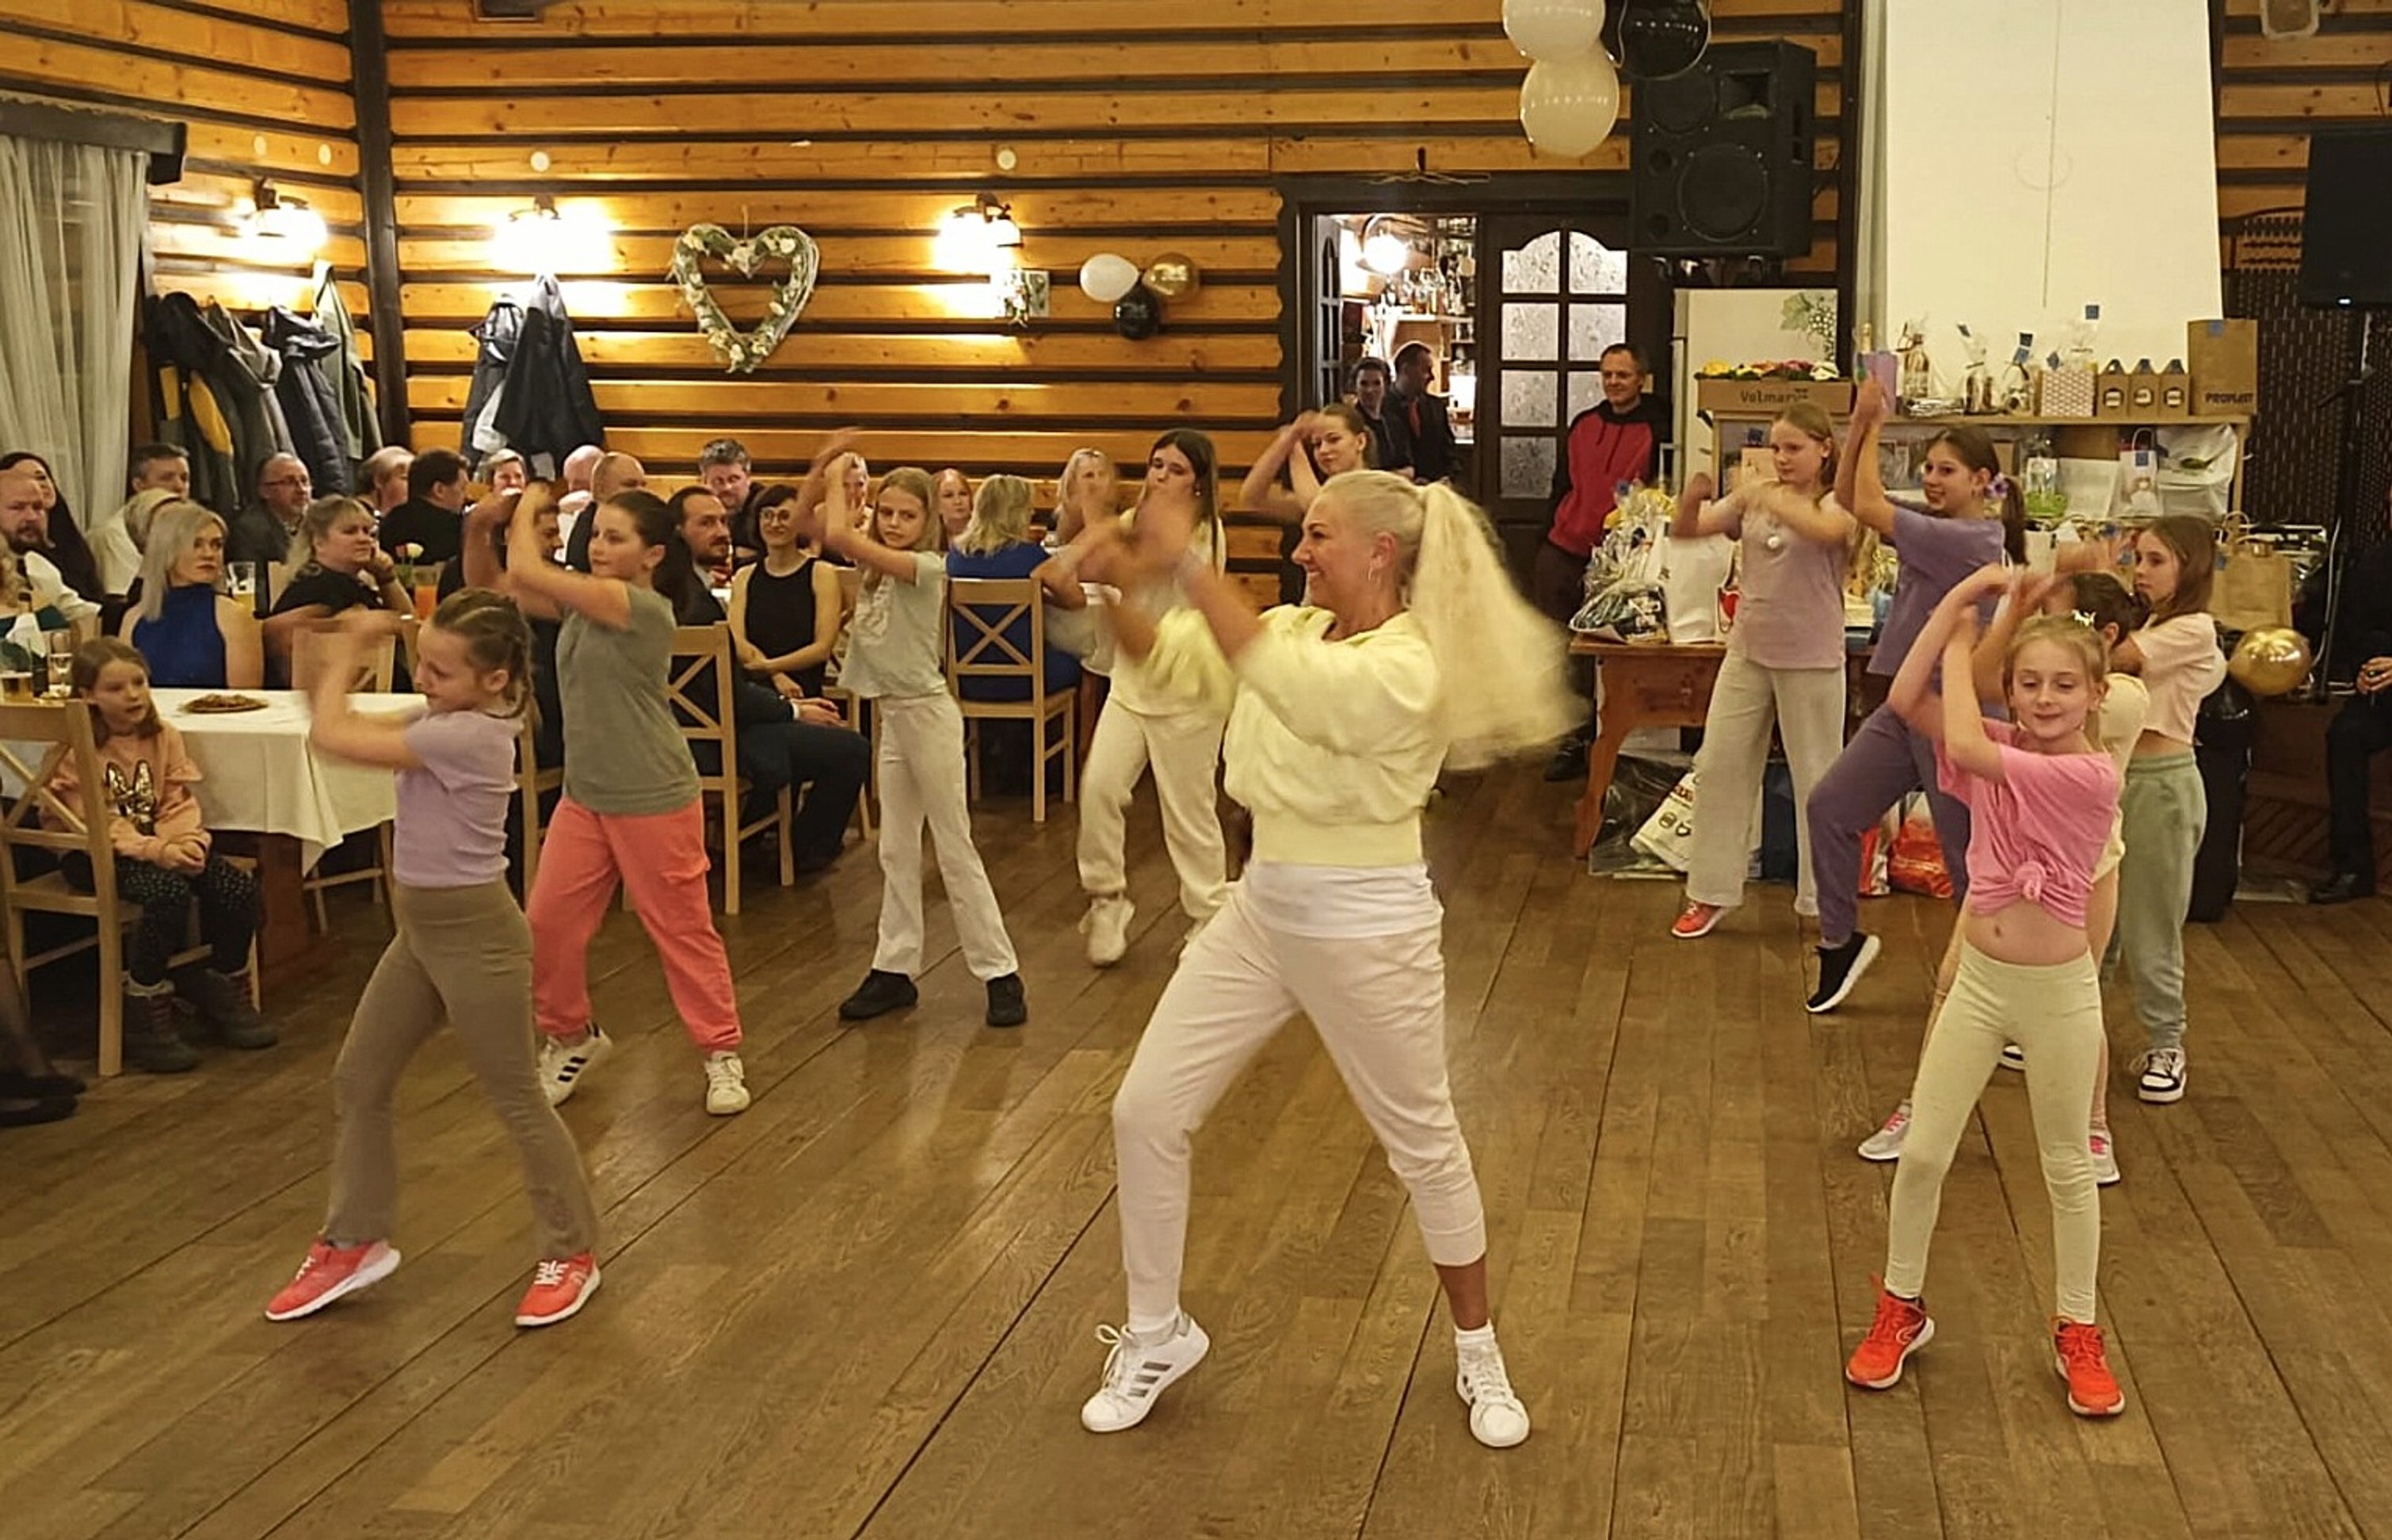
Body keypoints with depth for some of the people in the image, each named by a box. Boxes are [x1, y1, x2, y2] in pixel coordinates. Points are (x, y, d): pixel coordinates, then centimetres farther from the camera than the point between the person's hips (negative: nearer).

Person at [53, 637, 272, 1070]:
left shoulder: (163, 736, 6)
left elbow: (179, 803, 4)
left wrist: (188, 841, -17)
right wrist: (155, 850, -28)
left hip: (160, 844, 6)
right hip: (95, 855, -6)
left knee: (239, 888, -16)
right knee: (168, 892, -34)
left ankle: (225, 994, 8)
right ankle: (145, 1015, -19)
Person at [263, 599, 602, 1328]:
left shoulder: (467, 734, -24)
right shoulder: (449, 719, 4)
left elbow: (330, 736, -22)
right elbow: (344, 726, 8)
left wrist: (346, 652, -8)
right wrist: (332, 654, -5)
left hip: (473, 932, -10)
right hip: (421, 926, 10)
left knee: (516, 1099, 4)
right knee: (358, 1080, 14)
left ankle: (572, 1254, 19)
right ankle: (353, 1242, 28)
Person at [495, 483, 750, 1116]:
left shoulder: (645, 608, -19)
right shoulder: (582, 601, 6)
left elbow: (528, 571, -22)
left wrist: (527, 511, -6)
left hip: (654, 802, -7)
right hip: (584, 797, 7)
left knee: (683, 930, 4)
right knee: (548, 924, 4)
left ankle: (721, 1052, 20)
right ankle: (571, 1036, 27)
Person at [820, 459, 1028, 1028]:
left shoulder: (928, 567, -16)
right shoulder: (877, 567, 7)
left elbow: (841, 537, -25)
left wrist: (837, 480, -11)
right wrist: (831, 481, -3)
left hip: (926, 714, -8)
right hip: (890, 714, 8)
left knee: (955, 849, -2)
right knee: (896, 851, 13)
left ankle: (1000, 973, 7)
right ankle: (895, 970, 21)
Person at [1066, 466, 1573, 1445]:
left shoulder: (1408, 666, -22)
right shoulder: (1294, 630, 1)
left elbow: (1282, 679, -38)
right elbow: (1171, 662, 2)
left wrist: (1187, 565, -35)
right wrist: (1114, 591, -16)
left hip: (1367, 928, -7)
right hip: (1260, 913, 7)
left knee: (1423, 1145, 11)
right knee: (1145, 1112, 5)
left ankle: (1478, 1353, 33)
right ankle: (1157, 1336, 24)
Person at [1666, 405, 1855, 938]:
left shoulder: (1837, 505, -7)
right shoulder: (1752, 498, 6)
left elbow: (1828, 530, -32)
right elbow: (1685, 531, 1)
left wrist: (1773, 501, -34)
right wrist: (1692, 499, -19)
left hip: (1811, 660, -5)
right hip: (1748, 653, 5)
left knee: (1816, 779, 5)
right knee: (1718, 766, 6)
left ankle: (1825, 901, 18)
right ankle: (1711, 892, 17)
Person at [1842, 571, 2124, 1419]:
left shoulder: (2093, 775, -19)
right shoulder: (2002, 745, -1)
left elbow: (1967, 750, -29)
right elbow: (1905, 698, -15)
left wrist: (1961, 649, -15)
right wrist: (1958, 600, -18)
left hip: (2058, 991, -4)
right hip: (1979, 978, 4)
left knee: (2067, 1168, 13)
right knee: (1922, 1152, 7)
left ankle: (2078, 1333, 29)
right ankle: (1901, 1310, 26)